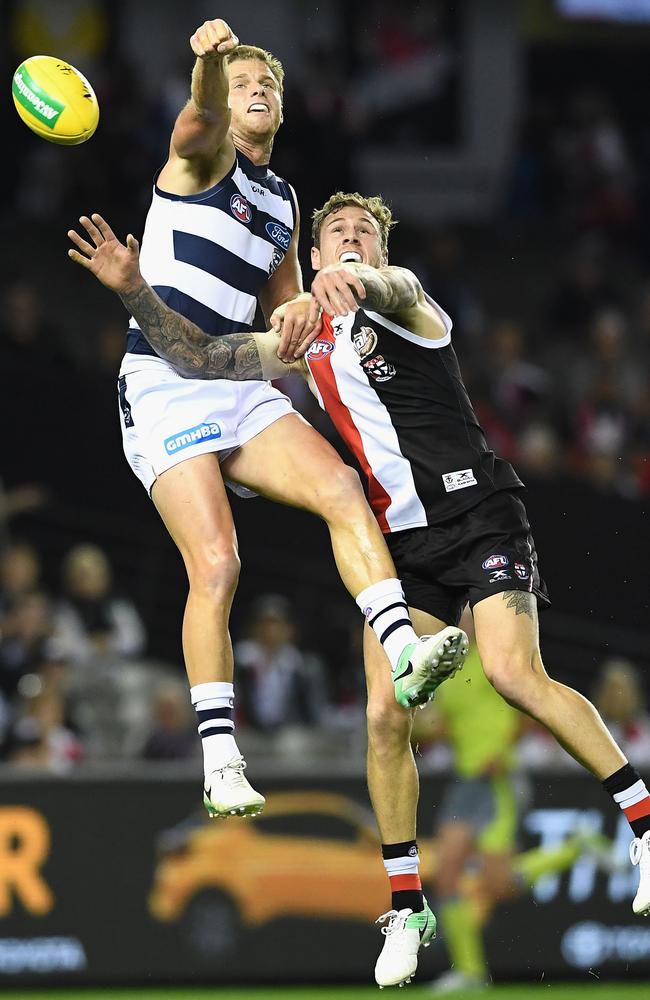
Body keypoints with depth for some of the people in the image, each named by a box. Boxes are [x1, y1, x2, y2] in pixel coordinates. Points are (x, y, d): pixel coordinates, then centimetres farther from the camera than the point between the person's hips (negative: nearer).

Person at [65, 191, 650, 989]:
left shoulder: (402, 298, -1)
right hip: (401, 537, 6)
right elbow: (198, 358, 18)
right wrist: (135, 291, 2)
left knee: (513, 675, -23)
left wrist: (354, 281, -52)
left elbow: (390, 288, -27)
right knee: (384, 714, -6)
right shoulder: (302, 343, 16)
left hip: (476, 511, -6)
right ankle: (406, 909, 3)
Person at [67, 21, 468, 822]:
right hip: (165, 389, -6)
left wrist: (296, 314, 0)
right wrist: (210, 62, -49)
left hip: (243, 388, 6)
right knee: (215, 566, -15)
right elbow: (201, 119, -25)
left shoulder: (283, 203, 19)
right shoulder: (203, 157, -1)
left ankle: (405, 657, -27)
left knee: (341, 489, -18)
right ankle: (219, 761, -11)